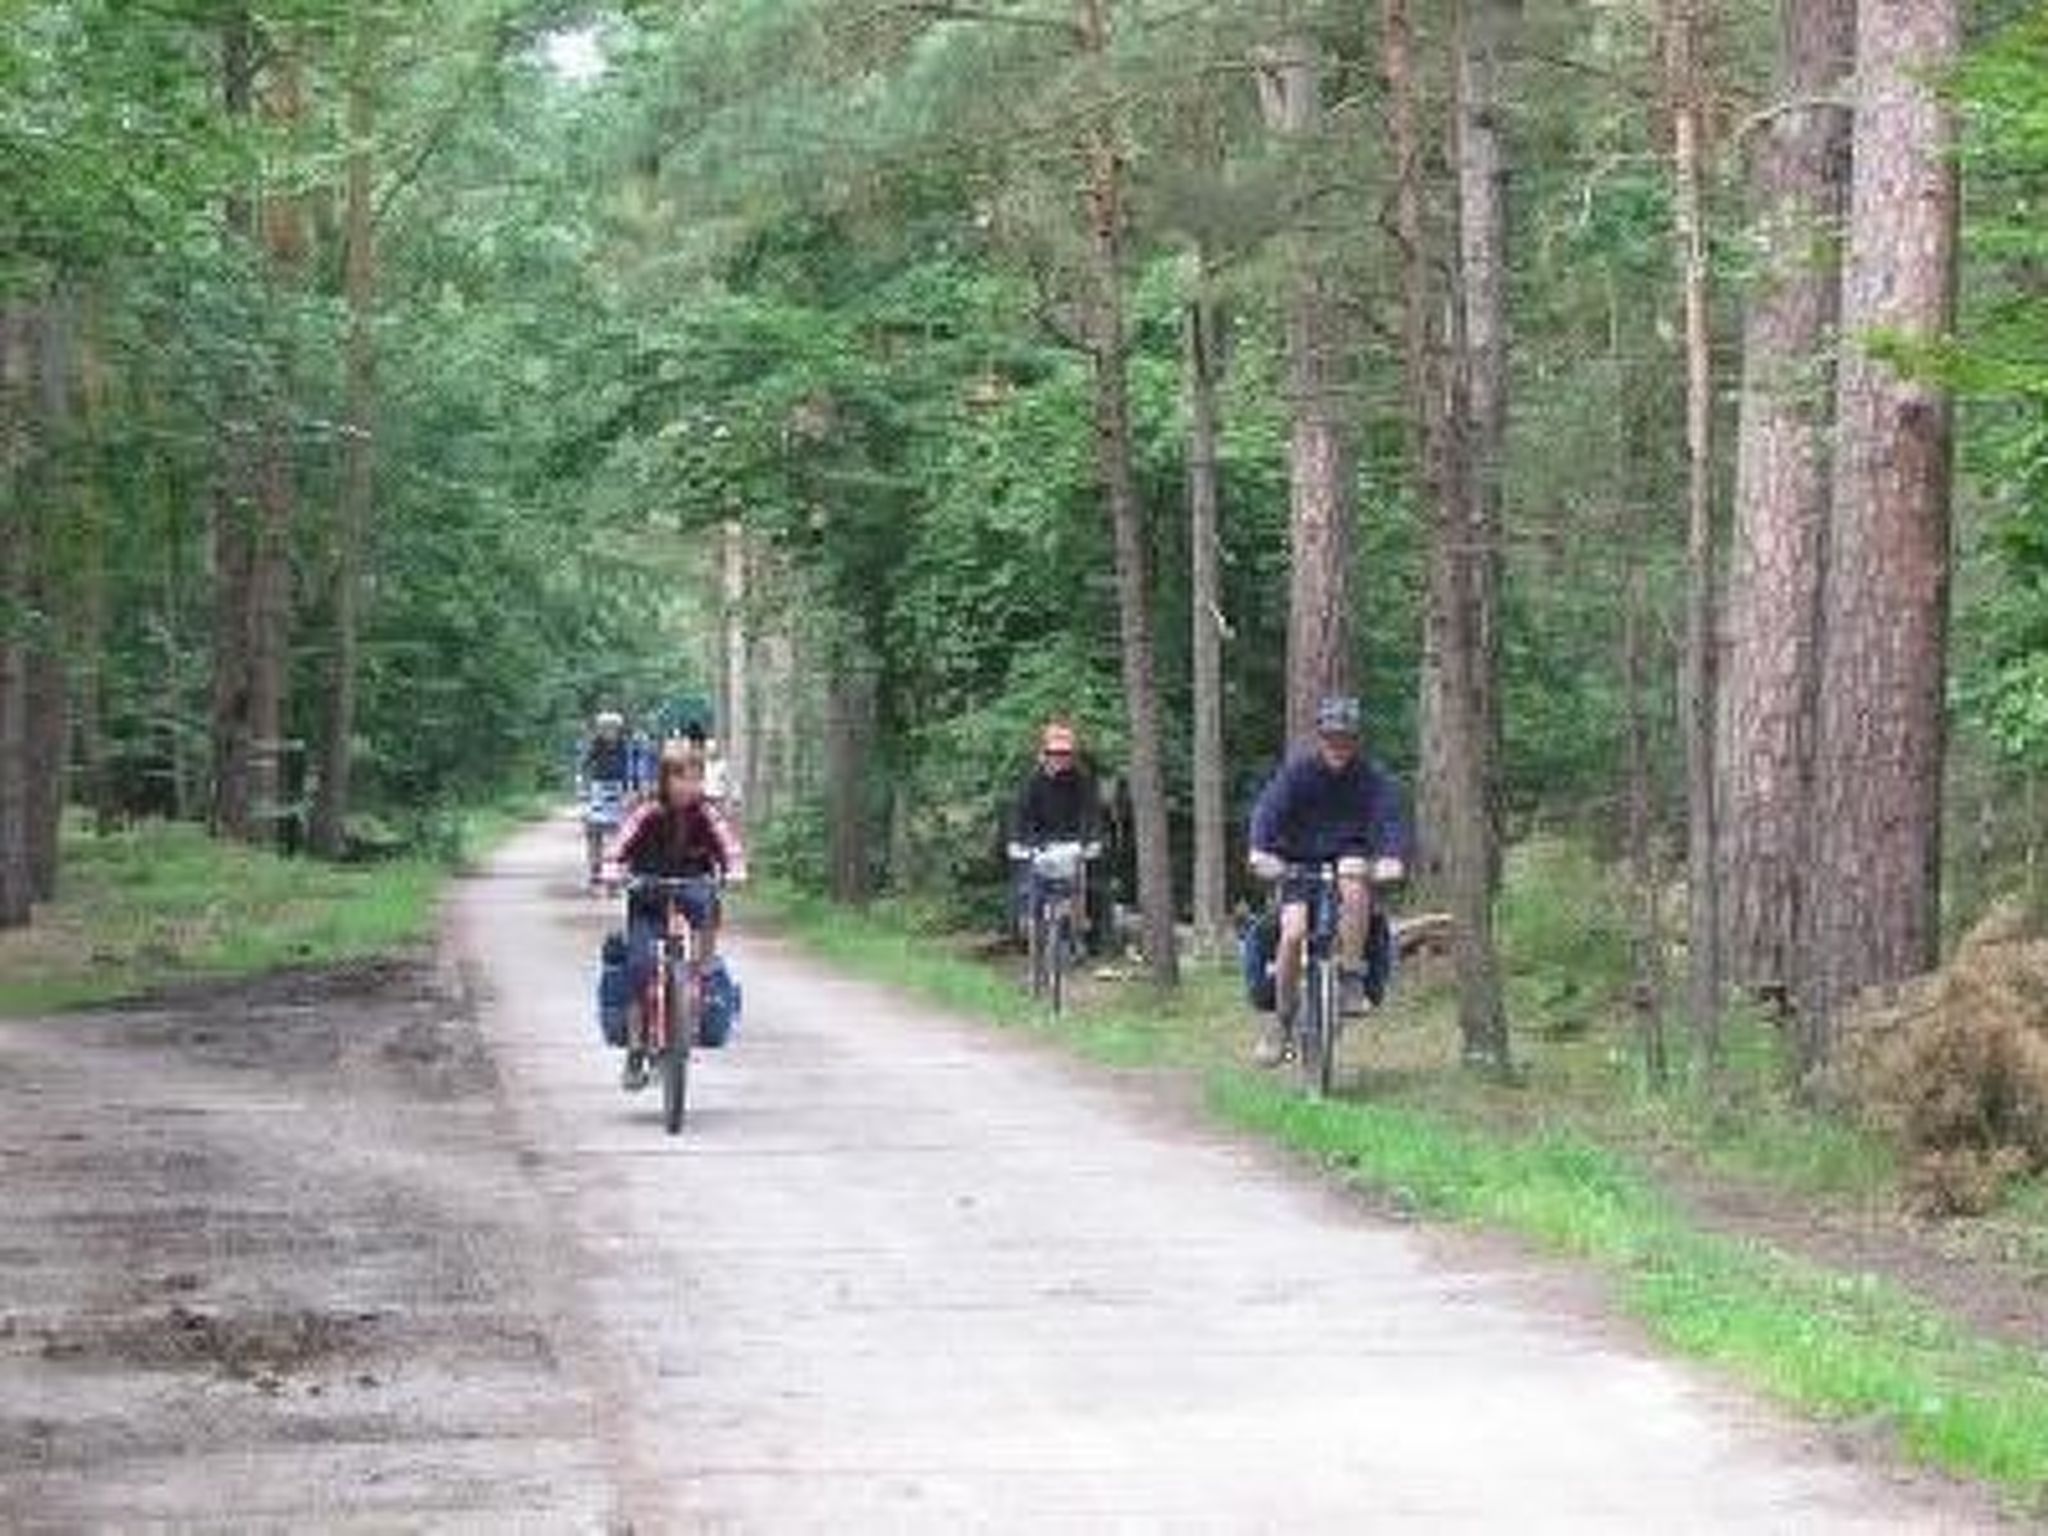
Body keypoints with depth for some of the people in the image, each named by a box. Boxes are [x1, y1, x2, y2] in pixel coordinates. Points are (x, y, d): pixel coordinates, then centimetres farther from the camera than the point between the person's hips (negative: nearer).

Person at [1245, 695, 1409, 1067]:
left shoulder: (1373, 778, -10)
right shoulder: (1298, 770, -11)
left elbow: (1391, 818, -23)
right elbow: (1269, 808, -23)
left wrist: (1393, 857, -45)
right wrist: (1260, 850, -43)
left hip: (1350, 856, 0)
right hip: (1300, 863, 0)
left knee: (1353, 882, -36)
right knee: (1293, 933, -20)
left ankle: (1351, 978, -26)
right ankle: (1281, 1018, 2)